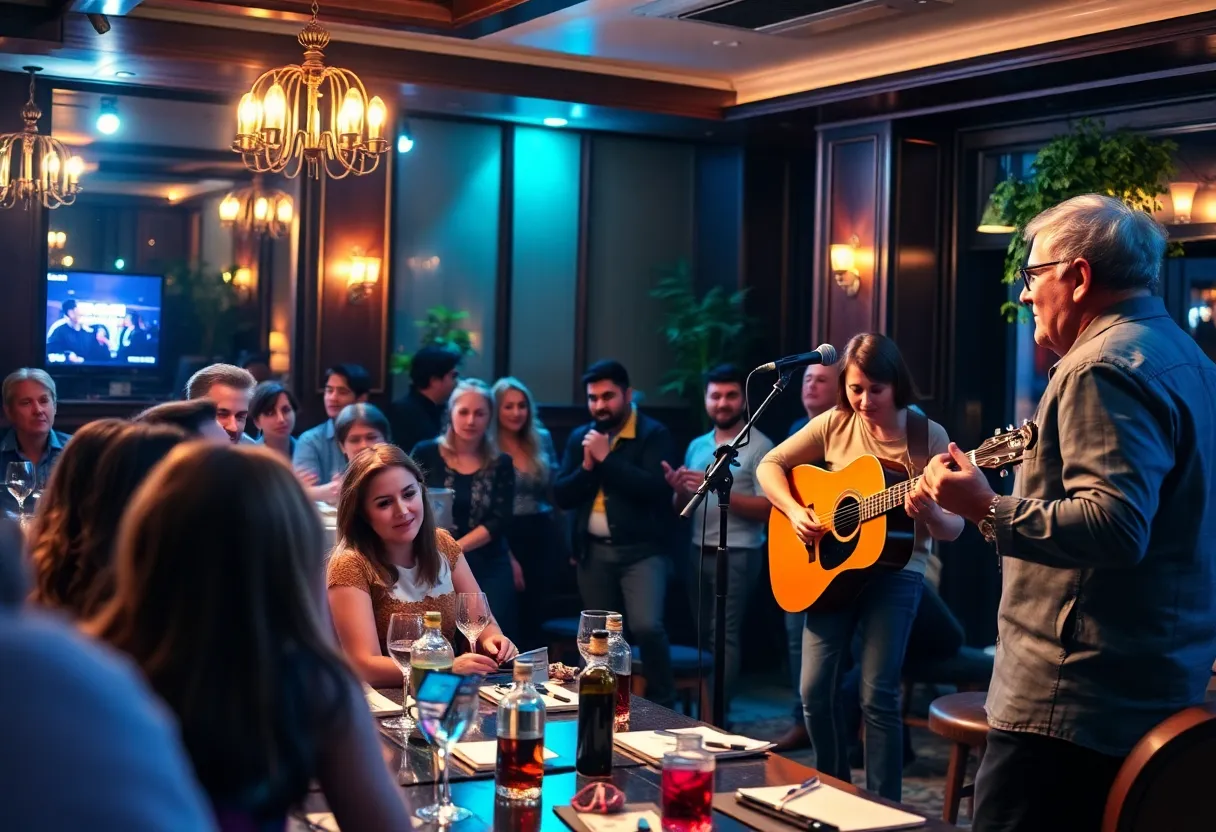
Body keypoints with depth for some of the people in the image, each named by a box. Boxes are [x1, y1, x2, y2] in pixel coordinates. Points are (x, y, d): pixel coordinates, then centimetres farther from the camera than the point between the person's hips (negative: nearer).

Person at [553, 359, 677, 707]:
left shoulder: (653, 434, -5)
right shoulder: (580, 437, 11)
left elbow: (654, 488, -20)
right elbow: (560, 495, 5)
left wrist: (606, 458, -17)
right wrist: (587, 467, -12)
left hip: (641, 549, -5)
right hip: (593, 551, 5)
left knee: (646, 626, -20)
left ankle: (663, 701, -1)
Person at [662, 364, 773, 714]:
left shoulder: (759, 447, -7)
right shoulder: (697, 446, 13)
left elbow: (766, 509, -14)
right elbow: (682, 509, 15)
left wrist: (717, 488, -20)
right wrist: (679, 489, -8)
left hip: (737, 554, -6)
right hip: (699, 551, 6)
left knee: (724, 636, -8)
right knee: (703, 634, 11)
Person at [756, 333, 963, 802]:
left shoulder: (929, 436, -7)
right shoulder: (834, 425, 0)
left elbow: (953, 529, -7)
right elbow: (769, 466, 4)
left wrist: (931, 514, -30)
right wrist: (795, 512, -12)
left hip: (895, 572, -3)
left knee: (877, 695, -8)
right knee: (816, 691, 0)